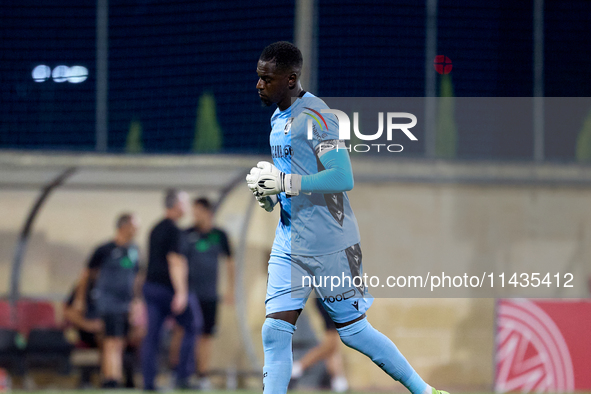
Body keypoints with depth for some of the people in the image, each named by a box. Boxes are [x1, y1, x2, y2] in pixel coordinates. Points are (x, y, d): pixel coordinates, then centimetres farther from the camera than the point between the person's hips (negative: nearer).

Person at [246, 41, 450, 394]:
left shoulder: (315, 117, -17)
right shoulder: (279, 118, 12)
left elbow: (343, 178, -25)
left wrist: (284, 183, -25)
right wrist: (270, 193, 5)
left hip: (329, 244, -8)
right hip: (290, 243, 8)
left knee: (353, 330, 1)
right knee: (275, 330, -1)